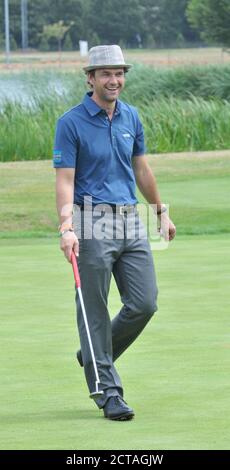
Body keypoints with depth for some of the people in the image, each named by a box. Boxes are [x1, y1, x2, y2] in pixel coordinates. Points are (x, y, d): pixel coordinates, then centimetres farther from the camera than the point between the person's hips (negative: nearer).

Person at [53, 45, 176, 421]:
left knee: (144, 304, 2)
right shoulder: (71, 123, -7)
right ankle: (107, 389, 4)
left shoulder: (131, 117, 11)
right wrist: (66, 228, -23)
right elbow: (65, 180, -12)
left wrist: (162, 211, 28)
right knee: (95, 312, -2)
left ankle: (96, 356, 25)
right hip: (93, 224, -6)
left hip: (130, 221, 6)